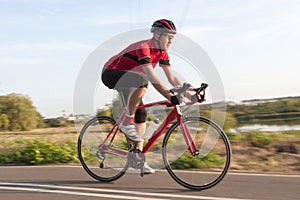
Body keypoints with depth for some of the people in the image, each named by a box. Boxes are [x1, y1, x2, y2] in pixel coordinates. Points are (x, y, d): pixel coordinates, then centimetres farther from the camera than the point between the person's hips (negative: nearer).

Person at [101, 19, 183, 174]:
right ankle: (127, 123, -23)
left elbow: (172, 77, -5)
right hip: (110, 74, -9)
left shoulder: (162, 53, -2)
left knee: (141, 114, -1)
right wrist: (170, 97, -45)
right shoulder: (143, 47, -29)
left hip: (127, 79, 9)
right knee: (142, 80, -36)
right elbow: (152, 78, -39)